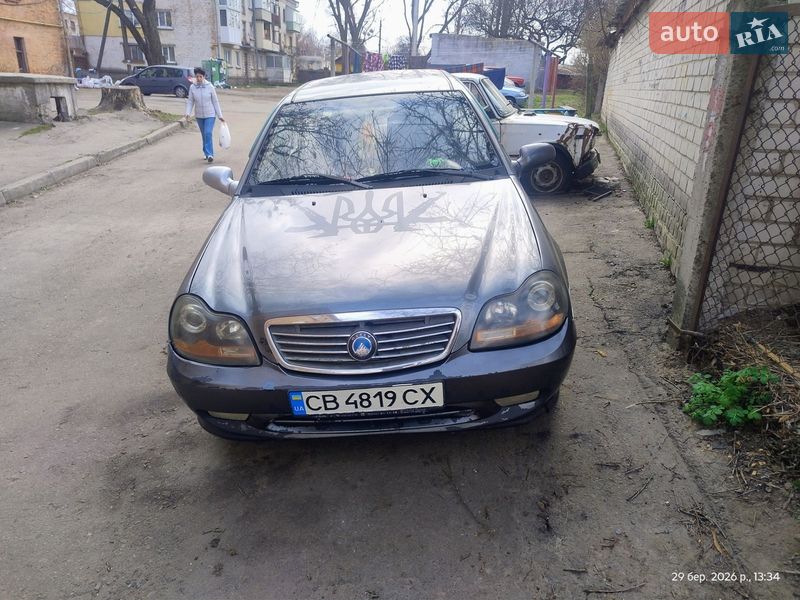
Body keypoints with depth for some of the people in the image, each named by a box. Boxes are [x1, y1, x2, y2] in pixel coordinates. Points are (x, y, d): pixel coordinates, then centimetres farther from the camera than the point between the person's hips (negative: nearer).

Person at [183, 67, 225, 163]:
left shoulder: (210, 87, -7)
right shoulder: (192, 87, -3)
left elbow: (215, 101, -2)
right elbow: (190, 101, 1)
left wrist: (220, 115, -3)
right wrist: (188, 113, -14)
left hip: (210, 115, -3)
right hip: (199, 115, 3)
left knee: (208, 133, -16)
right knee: (204, 135, 12)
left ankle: (209, 154, -14)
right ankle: (206, 153, 26)